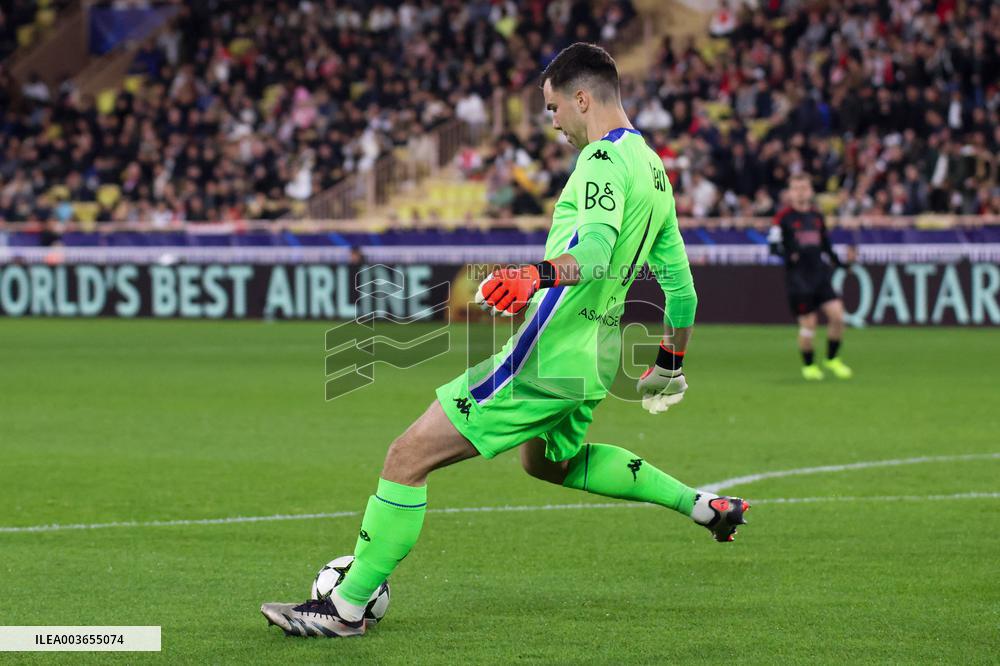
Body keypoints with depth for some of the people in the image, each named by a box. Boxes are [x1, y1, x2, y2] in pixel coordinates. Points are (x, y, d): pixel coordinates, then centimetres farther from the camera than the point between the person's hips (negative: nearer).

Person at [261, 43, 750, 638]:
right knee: (551, 462, 37)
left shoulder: (605, 159, -15)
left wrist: (538, 274, -51)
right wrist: (671, 365, 32)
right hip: (593, 359, 10)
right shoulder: (653, 167, 14)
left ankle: (348, 608, -6)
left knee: (409, 456, -8)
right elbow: (680, 280, 21)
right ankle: (701, 504, 33)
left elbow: (596, 247, -34)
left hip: (545, 359, -10)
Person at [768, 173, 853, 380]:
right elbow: (773, 245, -6)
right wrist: (788, 255, -25)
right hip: (798, 278, -4)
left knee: (837, 315, -8)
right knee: (808, 323, -3)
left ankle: (832, 359, 12)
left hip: (820, 275, 5)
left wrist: (838, 262, 10)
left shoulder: (817, 216, 12)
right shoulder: (784, 217, -3)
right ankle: (808, 365, 18)